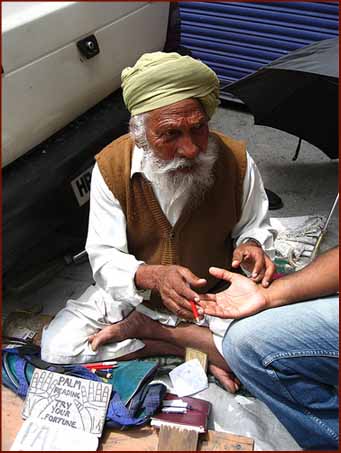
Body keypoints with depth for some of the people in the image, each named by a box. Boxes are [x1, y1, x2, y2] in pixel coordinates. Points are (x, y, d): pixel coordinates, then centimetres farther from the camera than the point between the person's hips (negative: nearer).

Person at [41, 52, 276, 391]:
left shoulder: (236, 160, -17)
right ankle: (195, 349, -8)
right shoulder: (110, 166, -18)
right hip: (131, 293, 1)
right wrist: (151, 275, -36)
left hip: (215, 297, 0)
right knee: (57, 347, -16)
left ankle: (142, 327, -8)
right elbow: (104, 257, -15)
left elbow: (253, 227, 1)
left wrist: (250, 246, -24)